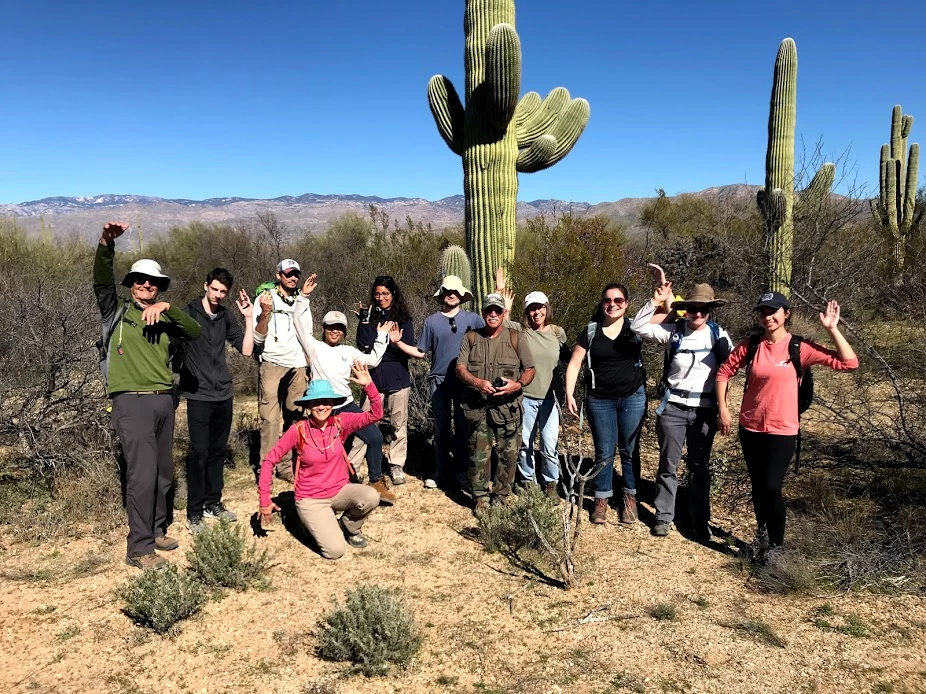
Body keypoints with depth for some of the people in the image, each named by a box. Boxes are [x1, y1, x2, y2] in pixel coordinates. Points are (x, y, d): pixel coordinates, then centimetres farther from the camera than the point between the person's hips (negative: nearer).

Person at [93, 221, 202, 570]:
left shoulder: (164, 318, 14)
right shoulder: (117, 311, 6)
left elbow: (195, 332, -2)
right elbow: (101, 280, -11)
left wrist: (167, 307, -14)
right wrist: (106, 243, -27)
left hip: (164, 400, 5)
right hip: (132, 401, -5)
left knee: (163, 472, 11)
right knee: (143, 474, -10)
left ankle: (156, 530, 28)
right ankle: (139, 549, -1)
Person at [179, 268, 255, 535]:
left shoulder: (226, 317, 9)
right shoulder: (189, 313, -4)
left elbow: (246, 350, 7)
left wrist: (248, 318, 1)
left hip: (224, 394, 5)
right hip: (198, 395, -5)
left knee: (218, 451, 11)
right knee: (199, 453, -4)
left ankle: (213, 503, 24)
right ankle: (194, 511, 7)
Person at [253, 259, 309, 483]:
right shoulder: (266, 299, -2)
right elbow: (258, 338, -7)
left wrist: (307, 364, 14)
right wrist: (265, 313, -22)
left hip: (297, 368, 4)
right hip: (272, 366, -4)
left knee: (294, 418, 1)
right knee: (270, 418, -5)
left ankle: (286, 467, 6)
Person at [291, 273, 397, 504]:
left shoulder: (349, 351, 13)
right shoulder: (314, 347, 1)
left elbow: (372, 360, 11)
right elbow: (302, 324, -7)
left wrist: (381, 337, 8)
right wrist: (304, 297, -12)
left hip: (347, 406, 3)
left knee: (375, 436, -5)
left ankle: (376, 483, 8)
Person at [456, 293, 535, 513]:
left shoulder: (515, 339, 6)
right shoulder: (471, 338, 7)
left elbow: (530, 369, 6)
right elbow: (460, 369, 2)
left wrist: (518, 385, -14)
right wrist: (477, 382, -17)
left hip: (508, 408, 0)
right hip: (478, 407, 0)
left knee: (508, 454, 3)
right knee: (479, 455, 3)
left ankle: (501, 497, 18)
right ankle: (480, 497, 16)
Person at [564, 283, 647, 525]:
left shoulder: (634, 328, -1)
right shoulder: (591, 331, 0)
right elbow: (574, 364, 1)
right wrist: (569, 394, -7)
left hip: (632, 398, 0)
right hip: (600, 400, 0)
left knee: (629, 450, 10)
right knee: (604, 452, 7)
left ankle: (630, 498, 24)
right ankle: (601, 499, 20)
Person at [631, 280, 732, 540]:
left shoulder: (719, 335, -1)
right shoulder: (673, 331, -4)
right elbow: (638, 327, -9)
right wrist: (655, 302, -19)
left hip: (704, 409, 1)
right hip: (673, 407, -1)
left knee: (700, 467, 11)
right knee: (668, 464, 9)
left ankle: (700, 520, 24)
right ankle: (664, 516, 21)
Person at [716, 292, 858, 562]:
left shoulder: (800, 348, -9)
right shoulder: (750, 346, -3)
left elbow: (849, 363, -12)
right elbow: (724, 373, 6)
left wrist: (832, 329, -18)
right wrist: (723, 409, -1)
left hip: (783, 430, -3)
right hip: (750, 428, 3)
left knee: (772, 487, -8)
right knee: (758, 486, 14)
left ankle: (776, 545, 13)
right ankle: (761, 537, 35)